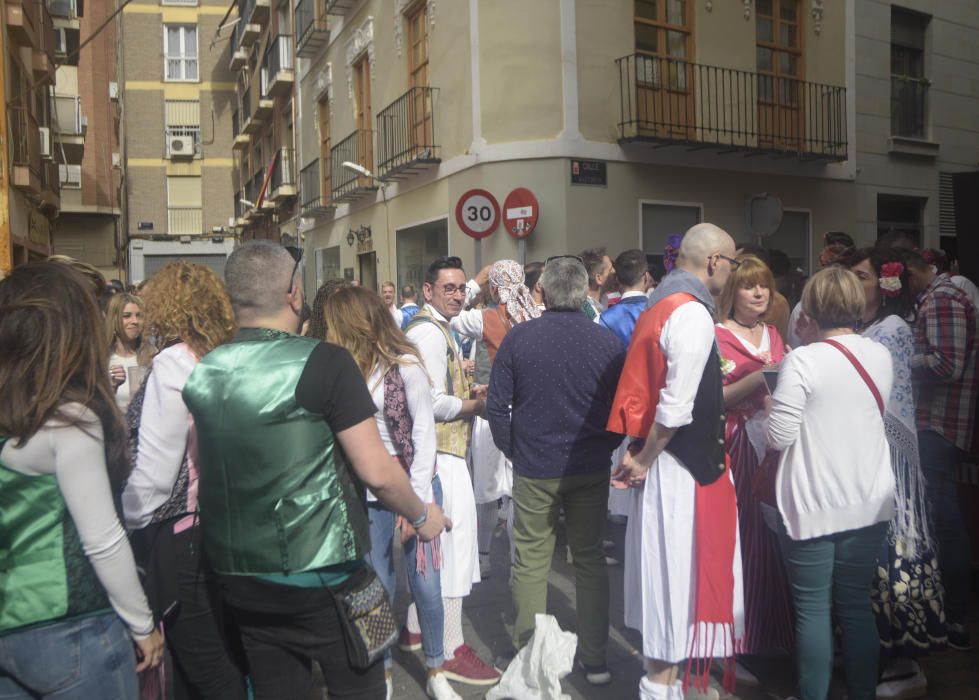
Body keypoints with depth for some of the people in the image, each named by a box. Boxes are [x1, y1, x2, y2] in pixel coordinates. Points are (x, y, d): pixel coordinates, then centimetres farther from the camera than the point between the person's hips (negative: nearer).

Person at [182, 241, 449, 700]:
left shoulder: (203, 371, 2)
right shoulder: (323, 362, -15)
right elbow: (376, 471, -16)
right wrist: (421, 516, 2)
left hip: (239, 579, 5)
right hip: (322, 576, -5)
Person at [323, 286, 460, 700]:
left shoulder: (404, 365, -8)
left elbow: (425, 432, -9)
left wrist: (416, 499, -13)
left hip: (414, 486, -3)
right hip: (368, 494, 3)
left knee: (425, 584, 3)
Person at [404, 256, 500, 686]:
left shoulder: (436, 328, 17)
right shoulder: (428, 332, -16)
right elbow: (434, 404, -22)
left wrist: (468, 390, 10)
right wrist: (478, 405, -11)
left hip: (442, 453, 11)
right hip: (440, 456, -11)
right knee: (451, 546, -5)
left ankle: (415, 629, 32)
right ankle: (451, 651, 4)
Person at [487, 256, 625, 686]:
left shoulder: (518, 338, -7)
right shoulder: (607, 341, -6)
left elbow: (497, 406, -4)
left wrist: (514, 452, 10)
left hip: (533, 469, -1)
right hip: (592, 470, 1)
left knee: (531, 565, 10)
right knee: (590, 560, 14)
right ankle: (594, 660, 21)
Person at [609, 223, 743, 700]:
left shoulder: (661, 304, 12)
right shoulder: (693, 313, -17)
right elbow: (677, 405, -22)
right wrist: (644, 460, -11)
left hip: (664, 459, 9)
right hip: (681, 464, -9)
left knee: (669, 570, 17)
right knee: (678, 570, 2)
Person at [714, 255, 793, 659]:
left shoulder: (773, 334, 17)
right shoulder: (718, 335, -5)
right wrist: (758, 378, -20)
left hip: (775, 442, 6)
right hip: (738, 444, -6)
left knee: (774, 533, 6)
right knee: (741, 535, -4)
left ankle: (773, 629, 22)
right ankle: (740, 634, 10)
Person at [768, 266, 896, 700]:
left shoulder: (802, 360, -15)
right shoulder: (882, 356, 3)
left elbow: (779, 437, -15)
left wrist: (769, 407, 4)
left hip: (813, 507, -5)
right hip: (869, 503, 5)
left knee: (813, 611, 6)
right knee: (857, 607, 15)